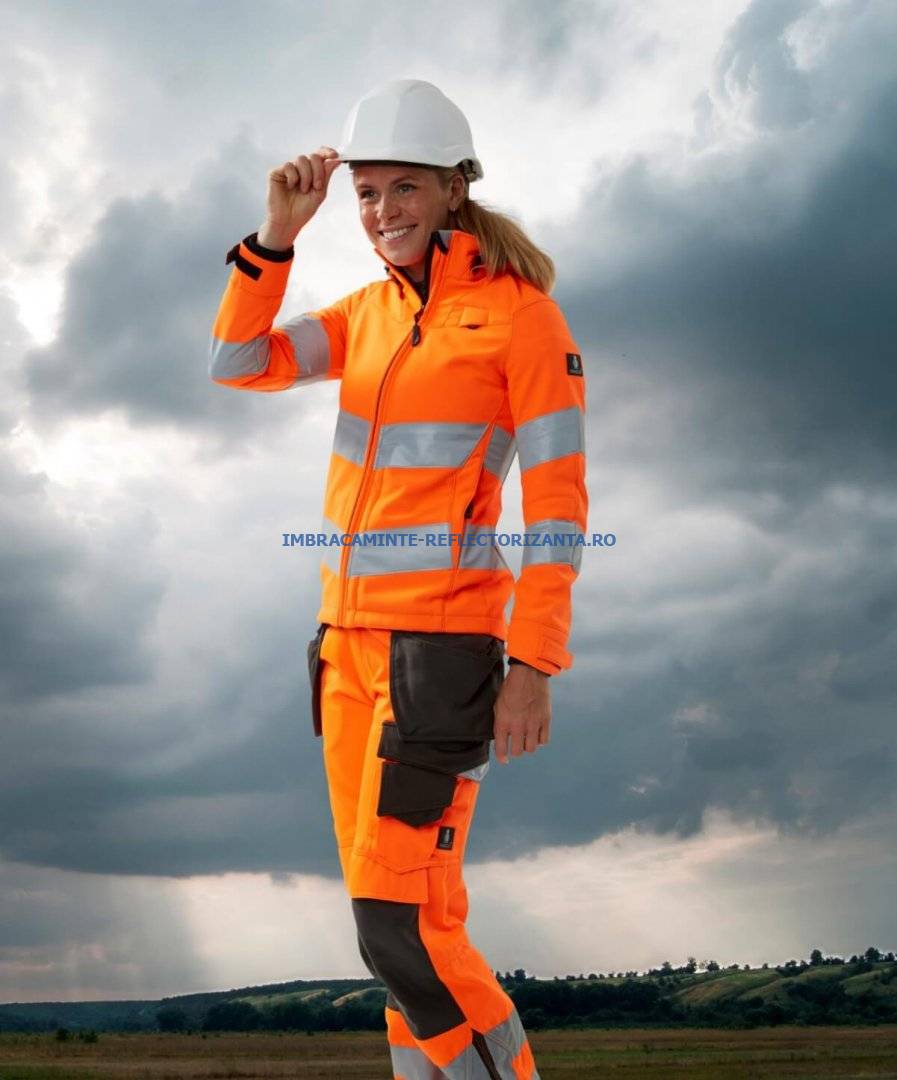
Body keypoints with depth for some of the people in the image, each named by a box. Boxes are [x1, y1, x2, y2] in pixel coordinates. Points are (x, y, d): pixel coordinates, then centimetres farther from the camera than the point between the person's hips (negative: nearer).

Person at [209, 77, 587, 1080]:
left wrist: (534, 667, -15)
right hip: (352, 636, 7)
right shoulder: (372, 311, 13)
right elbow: (237, 364, 4)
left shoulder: (524, 313, -7)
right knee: (406, 919, 11)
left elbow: (557, 499, -10)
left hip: (444, 639, -7)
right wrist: (278, 229, -7)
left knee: (399, 929, -10)